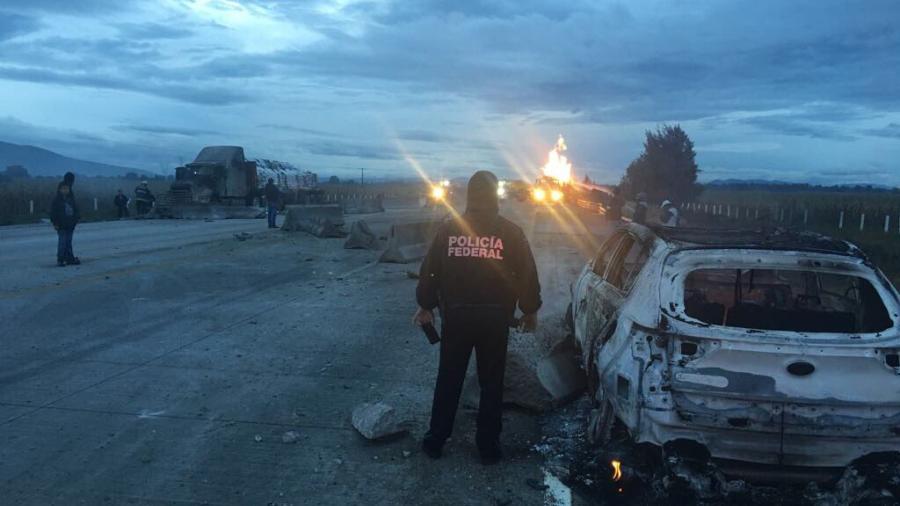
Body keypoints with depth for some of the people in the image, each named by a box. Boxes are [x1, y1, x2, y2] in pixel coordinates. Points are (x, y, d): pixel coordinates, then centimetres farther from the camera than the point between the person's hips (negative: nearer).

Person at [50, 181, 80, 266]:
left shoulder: (71, 199, 11)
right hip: (61, 226, -5)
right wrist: (55, 223, -12)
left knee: (69, 242, 10)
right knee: (62, 242, -5)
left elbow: (76, 210, 19)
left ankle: (70, 259, 14)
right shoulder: (56, 200, -5)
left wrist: (77, 218, 8)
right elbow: (53, 213, -7)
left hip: (70, 225, 5)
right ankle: (60, 260, 0)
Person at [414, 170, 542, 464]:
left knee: (448, 380, 13)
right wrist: (530, 311, 11)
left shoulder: (448, 229, -1)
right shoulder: (510, 232, -4)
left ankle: (435, 440, 21)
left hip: (456, 315, 1)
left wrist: (426, 306, 16)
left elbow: (429, 271, 3)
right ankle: (488, 446, 17)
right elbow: (527, 276, -3)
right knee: (491, 383, 11)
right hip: (495, 318, -1)